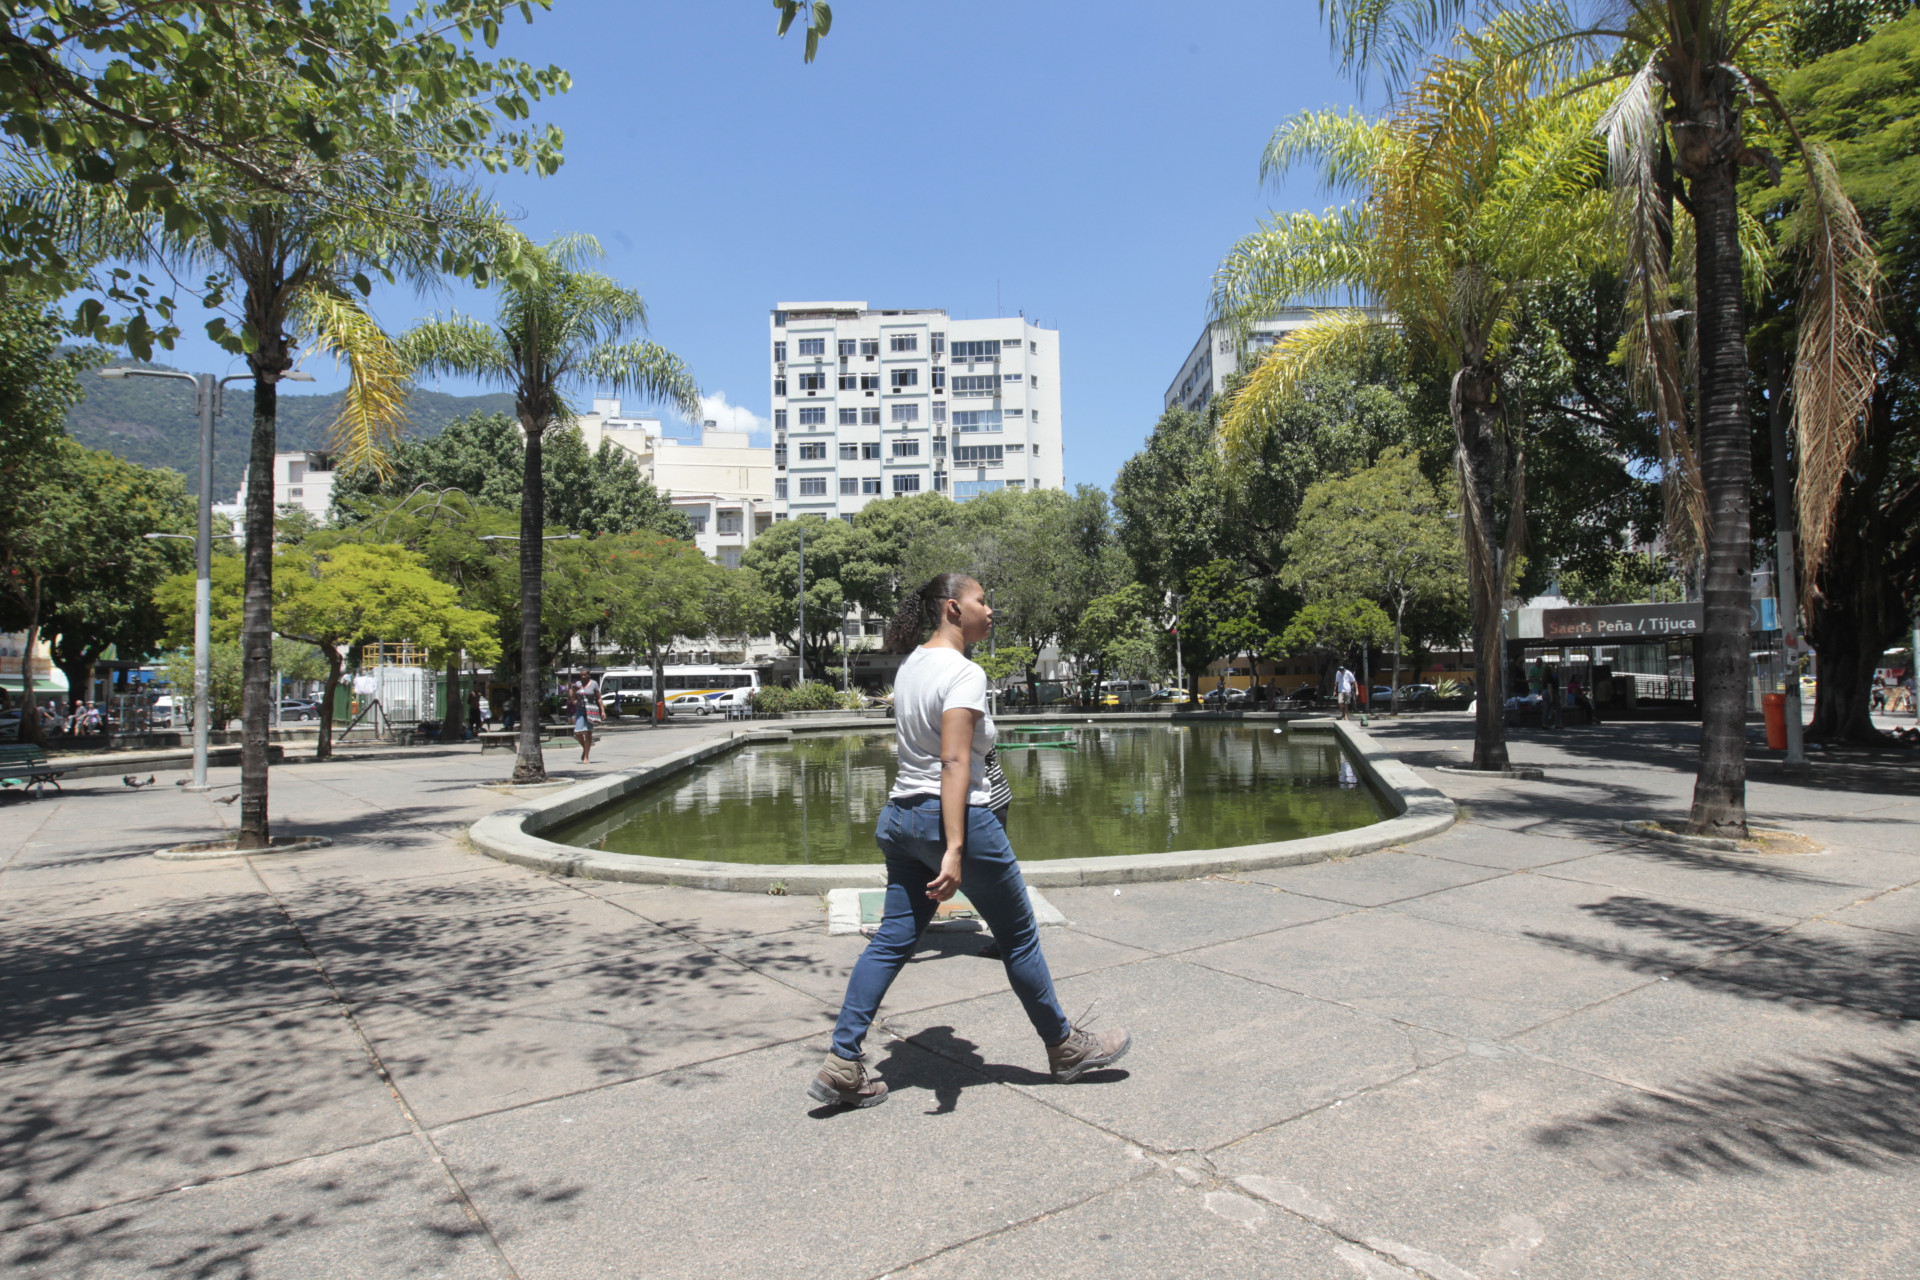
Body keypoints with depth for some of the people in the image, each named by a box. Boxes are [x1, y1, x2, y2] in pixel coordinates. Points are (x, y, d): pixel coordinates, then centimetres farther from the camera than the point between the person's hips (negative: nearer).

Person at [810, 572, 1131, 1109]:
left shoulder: (910, 666, 10)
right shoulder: (964, 673, -16)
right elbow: (954, 763, -24)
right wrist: (955, 849, -27)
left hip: (903, 816, 8)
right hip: (960, 817, -8)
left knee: (893, 939, 9)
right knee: (1018, 937, 9)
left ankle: (842, 1065, 8)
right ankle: (1064, 1047, 26)